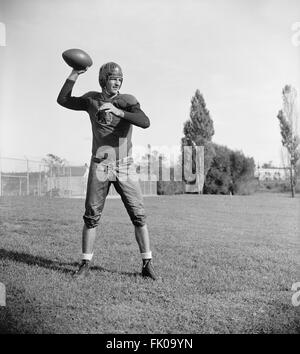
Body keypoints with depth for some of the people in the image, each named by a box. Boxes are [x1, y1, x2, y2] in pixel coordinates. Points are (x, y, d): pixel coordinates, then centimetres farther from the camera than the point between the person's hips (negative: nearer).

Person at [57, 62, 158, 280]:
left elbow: (145, 122, -20)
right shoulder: (92, 99, 6)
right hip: (100, 166, 1)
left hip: (125, 166, -1)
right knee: (91, 216, 1)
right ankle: (85, 265, 13)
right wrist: (75, 74, 1)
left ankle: (147, 266, 8)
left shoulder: (128, 101, -3)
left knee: (139, 216, -2)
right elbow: (63, 100, 8)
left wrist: (117, 111, -31)